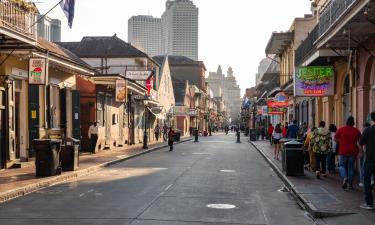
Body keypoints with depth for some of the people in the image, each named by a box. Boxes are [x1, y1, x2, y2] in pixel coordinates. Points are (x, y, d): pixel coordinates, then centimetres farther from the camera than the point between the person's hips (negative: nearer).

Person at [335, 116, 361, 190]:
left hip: (343, 151, -1)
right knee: (351, 167, 10)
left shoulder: (341, 130, -6)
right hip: (353, 152, 2)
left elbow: (335, 139, 1)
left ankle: (345, 177, -15)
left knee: (342, 166, 13)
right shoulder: (356, 131, -2)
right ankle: (350, 184, 11)